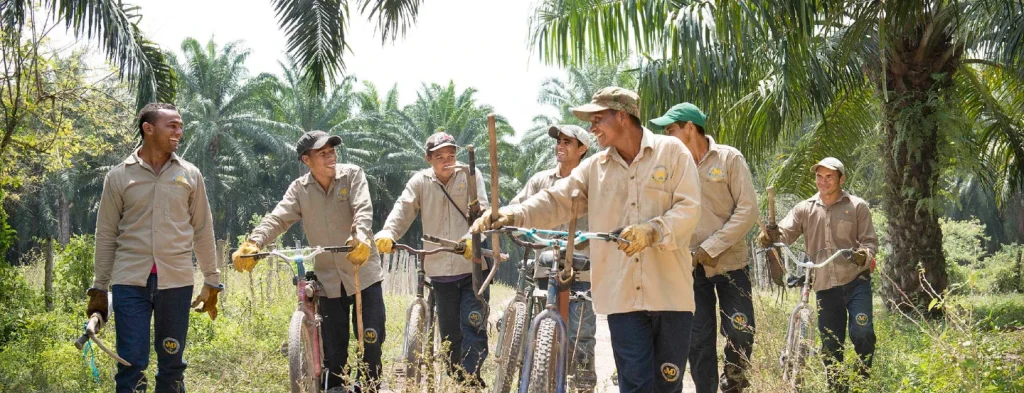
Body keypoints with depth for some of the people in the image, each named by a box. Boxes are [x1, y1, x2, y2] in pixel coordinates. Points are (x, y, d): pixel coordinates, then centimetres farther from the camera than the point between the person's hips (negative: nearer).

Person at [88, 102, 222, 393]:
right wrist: (98, 289, 5)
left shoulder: (190, 175, 6)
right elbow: (106, 236, 6)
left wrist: (212, 282, 9)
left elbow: (203, 231, 10)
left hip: (176, 281, 1)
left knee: (172, 363, 8)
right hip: (130, 281, -1)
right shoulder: (119, 176, 3)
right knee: (131, 363, -3)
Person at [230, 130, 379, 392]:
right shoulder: (299, 189, 0)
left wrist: (361, 238, -41)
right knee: (333, 349, 7)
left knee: (371, 338, 0)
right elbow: (277, 219, -11)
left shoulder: (352, 176, -5)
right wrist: (253, 243, -30)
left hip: (364, 273, -2)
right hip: (329, 279, 2)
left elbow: (363, 210, -20)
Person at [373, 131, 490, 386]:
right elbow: (403, 209, -7)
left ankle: (471, 380, -8)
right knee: (449, 333, 10)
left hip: (472, 265, -3)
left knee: (474, 326, -11)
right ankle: (456, 382, 20)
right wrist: (387, 233, -28)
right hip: (440, 271, 3)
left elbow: (480, 209, -12)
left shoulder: (470, 176, 0)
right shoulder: (420, 181, 5)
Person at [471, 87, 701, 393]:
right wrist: (511, 216, -16)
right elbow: (555, 202, 2)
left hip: (670, 293, -2)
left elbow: (689, 209, -7)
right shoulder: (595, 167, 12)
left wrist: (652, 232, -24)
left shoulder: (672, 151, 1)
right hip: (623, 296, 2)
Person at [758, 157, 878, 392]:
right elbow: (784, 233, -4)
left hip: (856, 281, -2)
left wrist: (864, 255, -23)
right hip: (825, 287, 3)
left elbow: (870, 241, 1)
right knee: (830, 345, 7)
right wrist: (770, 237, -28)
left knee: (861, 332, -17)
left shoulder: (857, 207, 1)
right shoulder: (805, 209, 7)